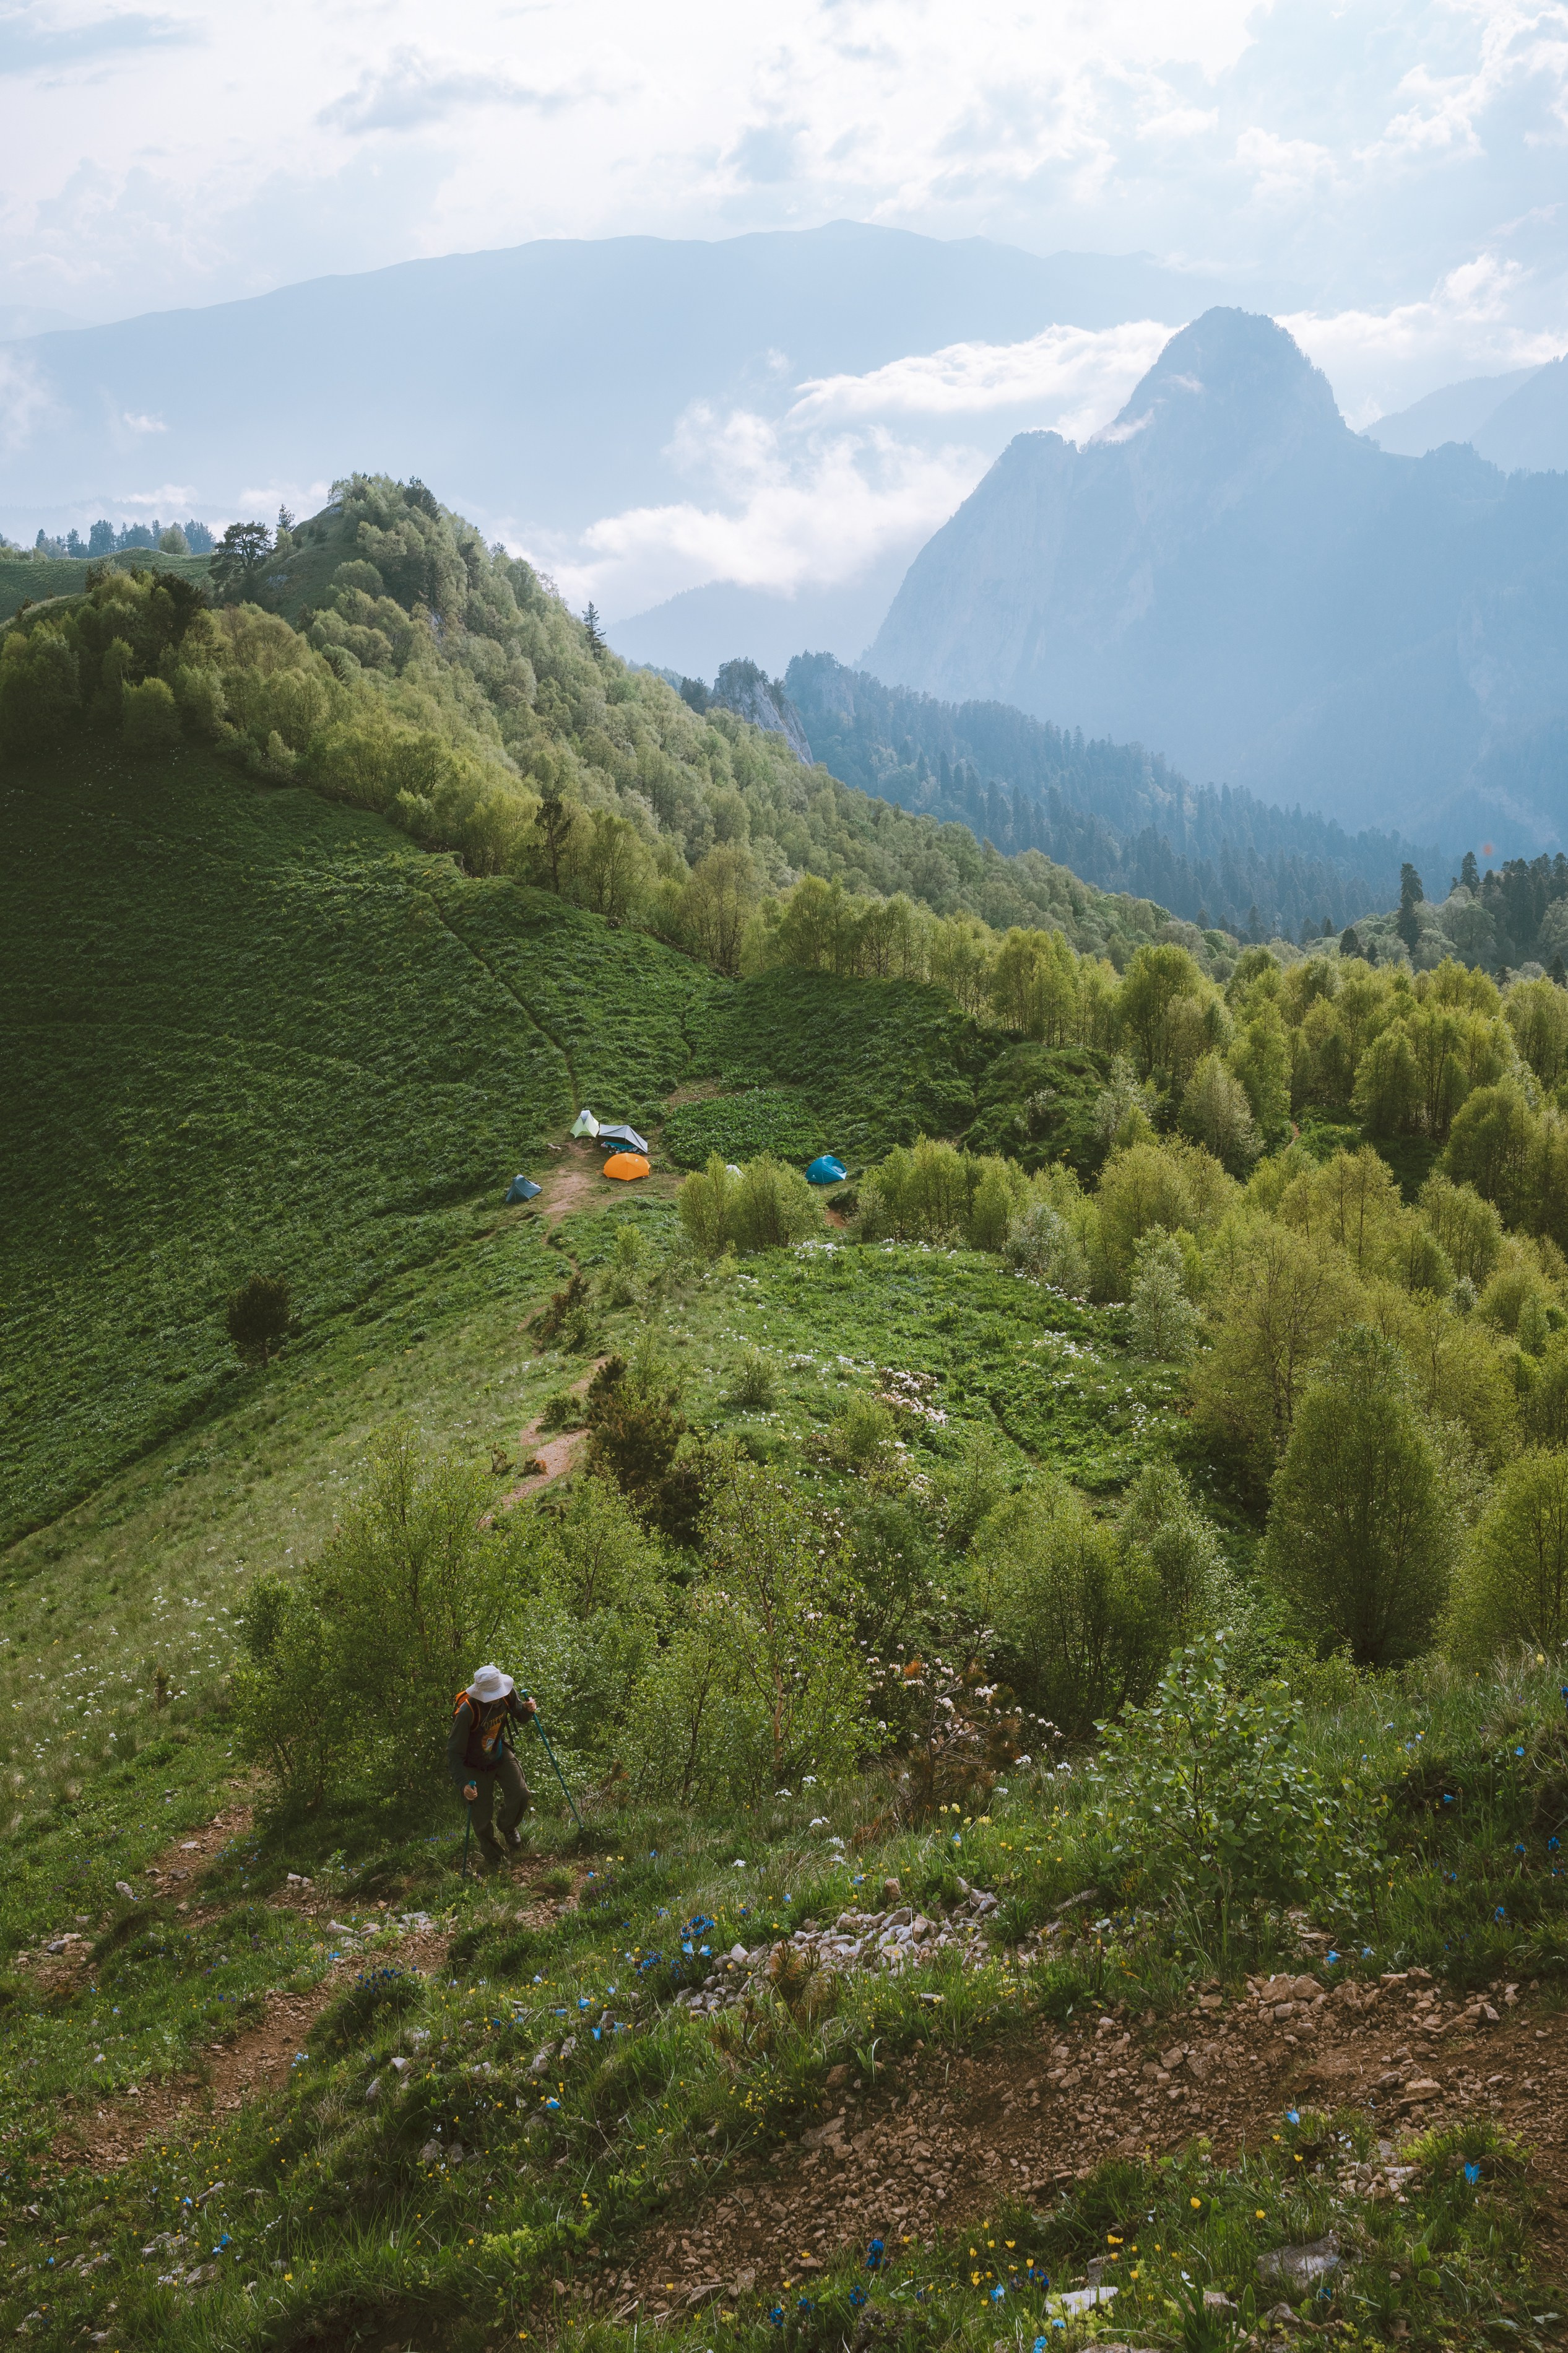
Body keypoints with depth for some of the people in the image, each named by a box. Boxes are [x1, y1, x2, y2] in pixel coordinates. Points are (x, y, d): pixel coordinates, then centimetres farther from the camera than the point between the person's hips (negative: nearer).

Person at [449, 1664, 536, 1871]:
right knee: (482, 1816, 2)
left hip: (501, 1754, 4)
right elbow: (454, 1752, -29)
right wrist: (464, 1784, -38)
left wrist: (527, 1710, -22)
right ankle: (493, 1857, 32)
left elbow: (520, 1716, 3)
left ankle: (507, 1827, 29)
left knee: (521, 1795, -7)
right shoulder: (467, 1712, -36)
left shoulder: (508, 1692, -20)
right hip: (476, 1765, -4)